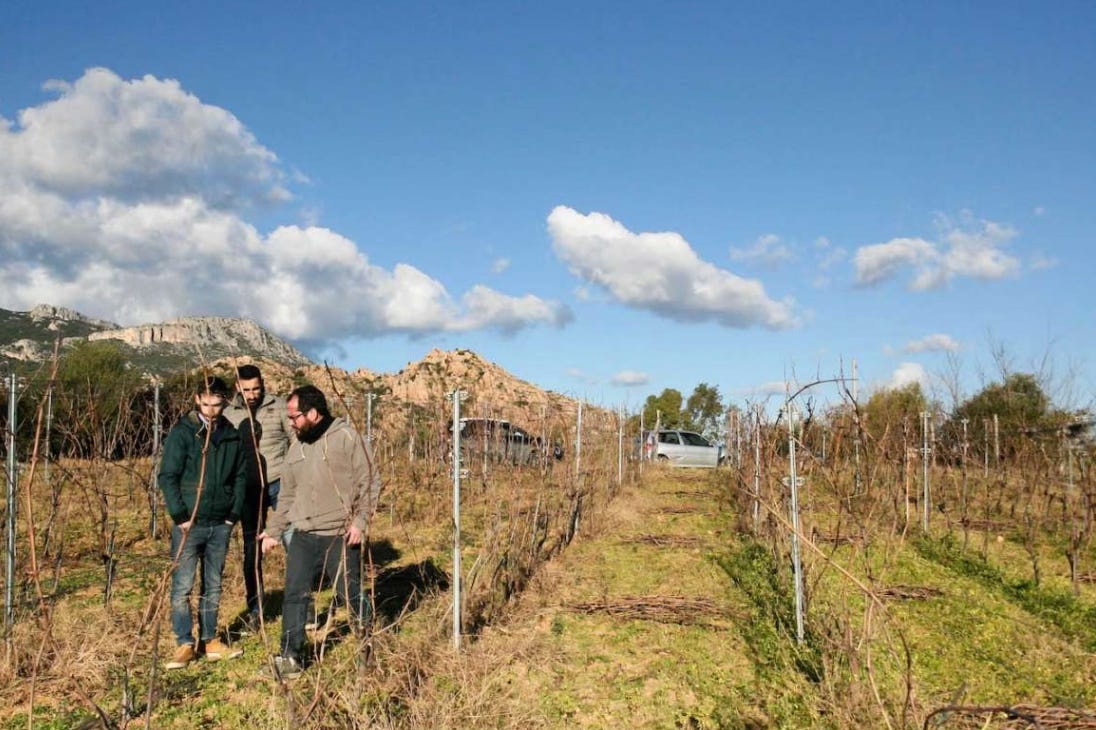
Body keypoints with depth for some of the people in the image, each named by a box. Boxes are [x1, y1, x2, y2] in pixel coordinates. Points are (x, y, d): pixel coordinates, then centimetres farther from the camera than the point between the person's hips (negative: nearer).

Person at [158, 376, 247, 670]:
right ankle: (184, 645, 8)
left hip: (221, 524, 4)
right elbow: (167, 477, -8)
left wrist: (234, 513, 4)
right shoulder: (182, 432, -7)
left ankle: (209, 641, 21)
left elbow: (240, 477, 12)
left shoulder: (232, 435, 6)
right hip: (189, 523, -4)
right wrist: (180, 516, -12)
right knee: (182, 586, -1)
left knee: (213, 586, 12)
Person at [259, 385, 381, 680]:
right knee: (295, 596, 5)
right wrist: (274, 531, 17)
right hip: (303, 537, 6)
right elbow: (287, 495, 19)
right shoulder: (297, 447, 11)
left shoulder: (346, 438, -9)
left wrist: (360, 521, -17)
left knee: (351, 594, 5)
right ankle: (289, 658, 15)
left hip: (340, 537, -6)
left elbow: (370, 482, -11)